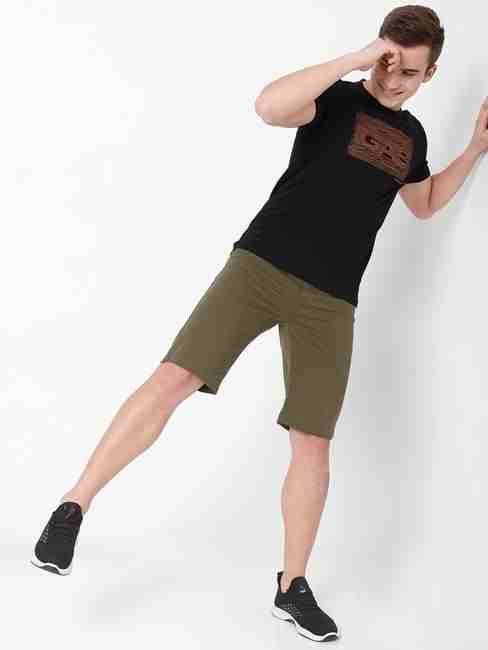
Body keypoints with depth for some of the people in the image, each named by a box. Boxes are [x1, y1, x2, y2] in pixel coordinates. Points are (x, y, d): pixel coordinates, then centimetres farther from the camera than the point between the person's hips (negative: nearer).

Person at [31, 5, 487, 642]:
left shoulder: (411, 135, 16)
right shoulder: (338, 99, -2)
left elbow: (424, 203, 36)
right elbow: (269, 105, -25)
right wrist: (356, 58, -21)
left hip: (330, 302, 5)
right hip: (261, 265, -4)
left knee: (313, 443, 3)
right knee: (173, 379, -16)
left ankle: (292, 587, 16)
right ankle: (73, 509, -6)